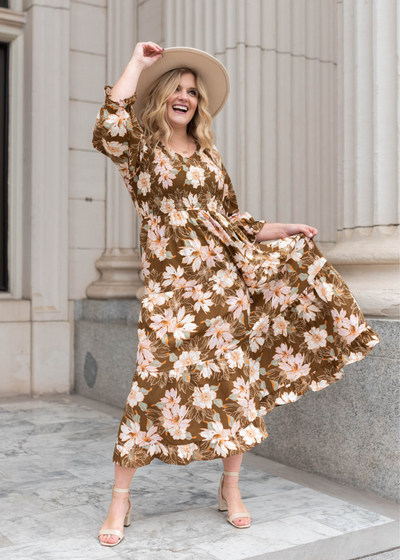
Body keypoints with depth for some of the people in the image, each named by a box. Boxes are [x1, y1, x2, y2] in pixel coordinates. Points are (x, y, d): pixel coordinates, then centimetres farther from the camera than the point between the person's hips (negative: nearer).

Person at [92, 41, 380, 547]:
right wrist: (137, 64, -8)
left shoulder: (208, 155, 19)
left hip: (225, 277, 5)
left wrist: (281, 229, 12)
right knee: (156, 379, -11)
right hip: (171, 282, -4)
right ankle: (120, 500, 6)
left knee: (239, 379, 3)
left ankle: (230, 487, 21)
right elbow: (108, 129, -18)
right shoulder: (141, 149, 6)